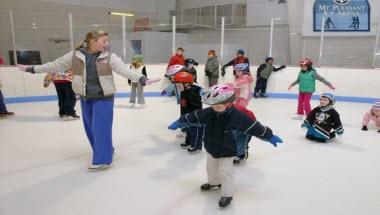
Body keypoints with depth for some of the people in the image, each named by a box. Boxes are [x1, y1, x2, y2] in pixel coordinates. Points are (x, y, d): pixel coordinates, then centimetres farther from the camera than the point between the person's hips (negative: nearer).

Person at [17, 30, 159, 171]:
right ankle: (106, 151, 33)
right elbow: (56, 65, 5)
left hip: (103, 98, -4)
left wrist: (142, 79, -32)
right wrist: (32, 69, 8)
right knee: (91, 129, 13)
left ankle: (102, 160, 8)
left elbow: (124, 69, -18)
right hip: (85, 99, 4)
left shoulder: (109, 57, -9)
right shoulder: (75, 55, -3)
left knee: (100, 128, -5)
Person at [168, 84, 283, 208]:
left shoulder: (238, 117, -28)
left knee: (225, 173, 2)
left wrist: (270, 136, -12)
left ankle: (227, 194, 24)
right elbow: (192, 118, -5)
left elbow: (254, 127, -21)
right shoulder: (207, 113, -17)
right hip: (211, 149, 5)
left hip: (227, 152, -5)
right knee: (211, 168, 25)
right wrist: (178, 123, 2)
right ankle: (213, 183, 53)